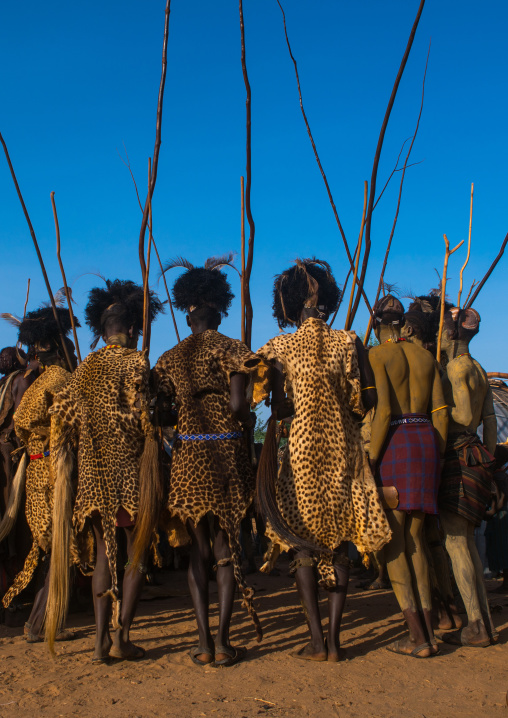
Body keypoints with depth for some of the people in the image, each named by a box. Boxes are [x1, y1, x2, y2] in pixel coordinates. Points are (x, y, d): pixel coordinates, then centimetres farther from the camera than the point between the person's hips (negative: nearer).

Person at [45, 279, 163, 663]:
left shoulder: (86, 367, 9)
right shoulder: (136, 361, -7)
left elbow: (62, 412, 7)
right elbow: (139, 412, -18)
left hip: (93, 470, 5)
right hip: (130, 468, -5)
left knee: (105, 549, 12)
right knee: (137, 550, 6)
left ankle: (102, 638, 12)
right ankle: (122, 636, 4)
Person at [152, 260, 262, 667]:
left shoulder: (171, 357, 9)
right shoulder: (230, 349, -3)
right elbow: (238, 405, -13)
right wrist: (248, 425, 7)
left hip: (188, 455, 3)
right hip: (227, 451, -2)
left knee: (198, 547, 10)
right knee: (227, 545, 7)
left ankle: (204, 643, 11)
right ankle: (223, 642, 6)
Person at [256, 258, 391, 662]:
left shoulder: (280, 348, -5)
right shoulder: (349, 342, -3)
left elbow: (279, 408, -8)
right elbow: (367, 400, -4)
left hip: (303, 449, -1)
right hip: (343, 450, 2)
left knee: (306, 545, 8)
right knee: (339, 545, 10)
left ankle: (317, 641, 7)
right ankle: (334, 640, 11)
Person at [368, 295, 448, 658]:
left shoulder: (376, 356, -5)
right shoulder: (426, 356, 14)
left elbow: (383, 410, -15)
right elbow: (440, 412, 10)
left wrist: (370, 460, -13)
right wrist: (436, 458, 16)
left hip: (393, 445, -6)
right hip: (426, 443, 6)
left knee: (393, 542, 1)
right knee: (413, 537, 15)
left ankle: (418, 638, 0)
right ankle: (428, 631, 15)